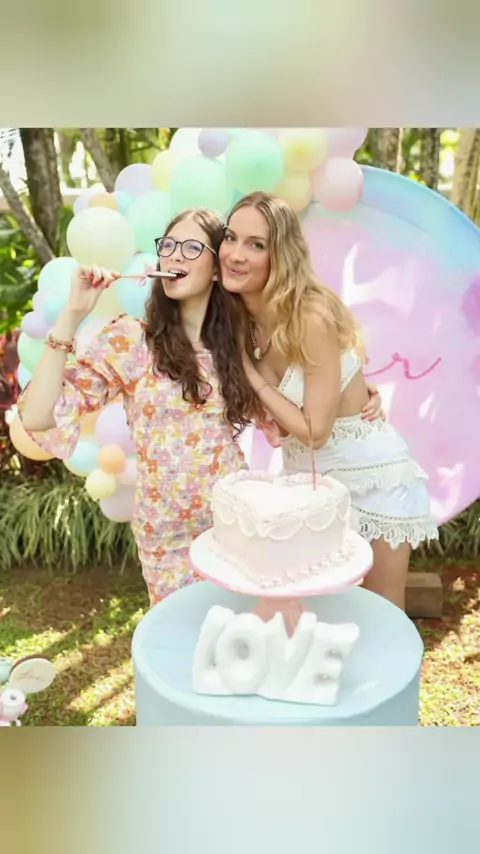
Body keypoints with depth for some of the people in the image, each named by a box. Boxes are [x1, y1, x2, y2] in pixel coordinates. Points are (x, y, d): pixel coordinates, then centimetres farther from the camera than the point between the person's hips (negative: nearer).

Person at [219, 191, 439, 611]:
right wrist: (270, 417, -15)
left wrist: (250, 375, -19)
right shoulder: (238, 316, -7)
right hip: (305, 475, 6)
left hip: (372, 475, -5)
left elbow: (315, 430, -23)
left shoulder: (312, 316, -27)